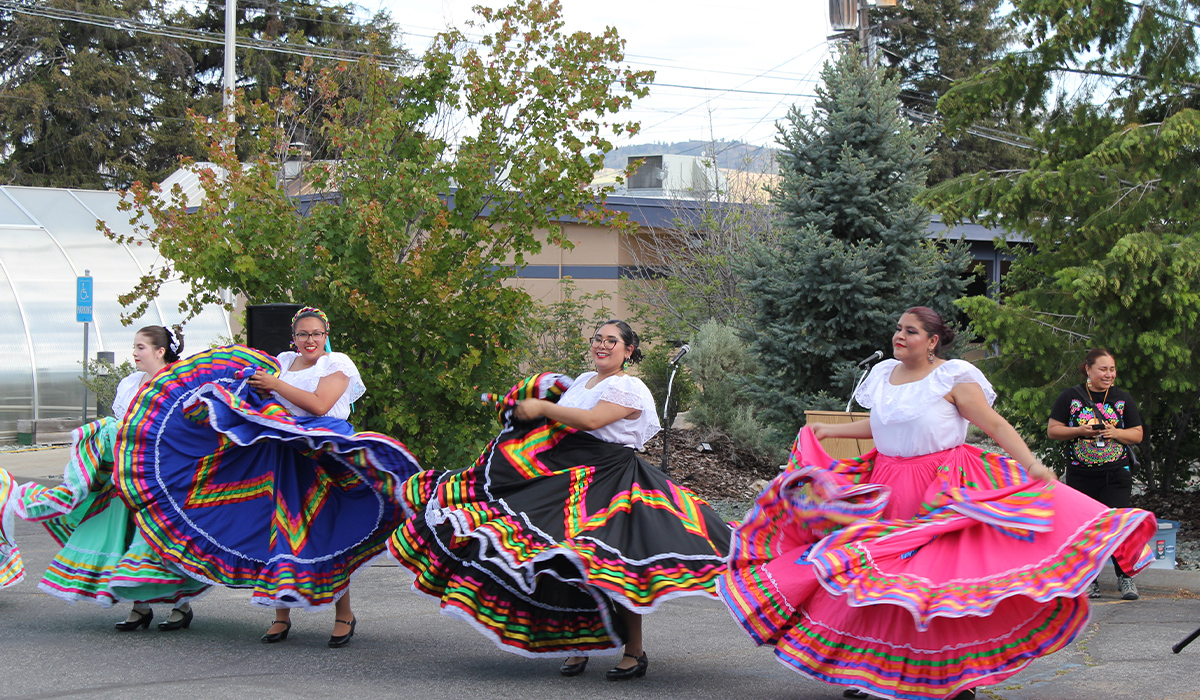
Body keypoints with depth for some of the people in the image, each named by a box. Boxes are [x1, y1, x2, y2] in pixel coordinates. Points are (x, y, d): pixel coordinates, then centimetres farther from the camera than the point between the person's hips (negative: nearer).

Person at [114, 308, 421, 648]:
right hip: (282, 457, 5)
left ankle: (344, 615, 2)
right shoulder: (282, 362, 17)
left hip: (323, 460, -5)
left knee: (328, 536, -7)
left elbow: (319, 405, -14)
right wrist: (254, 381, -2)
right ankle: (281, 616, 12)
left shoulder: (336, 364, 1)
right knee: (281, 531, 4)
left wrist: (275, 385, -12)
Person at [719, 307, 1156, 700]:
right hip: (887, 489, 6)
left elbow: (996, 425, -12)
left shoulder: (952, 378, -8)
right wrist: (832, 431, 24)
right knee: (874, 578, 5)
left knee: (944, 581, -7)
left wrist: (1031, 464, -23)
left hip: (941, 490, -6)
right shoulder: (883, 375, 9)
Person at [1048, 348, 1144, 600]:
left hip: (1116, 473, 0)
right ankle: (1089, 579, 16)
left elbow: (1137, 434, 9)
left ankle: (1125, 577, 2)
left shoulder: (1123, 398, 8)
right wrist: (1081, 431, -13)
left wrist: (1115, 433, -11)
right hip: (1081, 475, 0)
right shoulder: (1070, 397, 3)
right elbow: (1052, 430, 1)